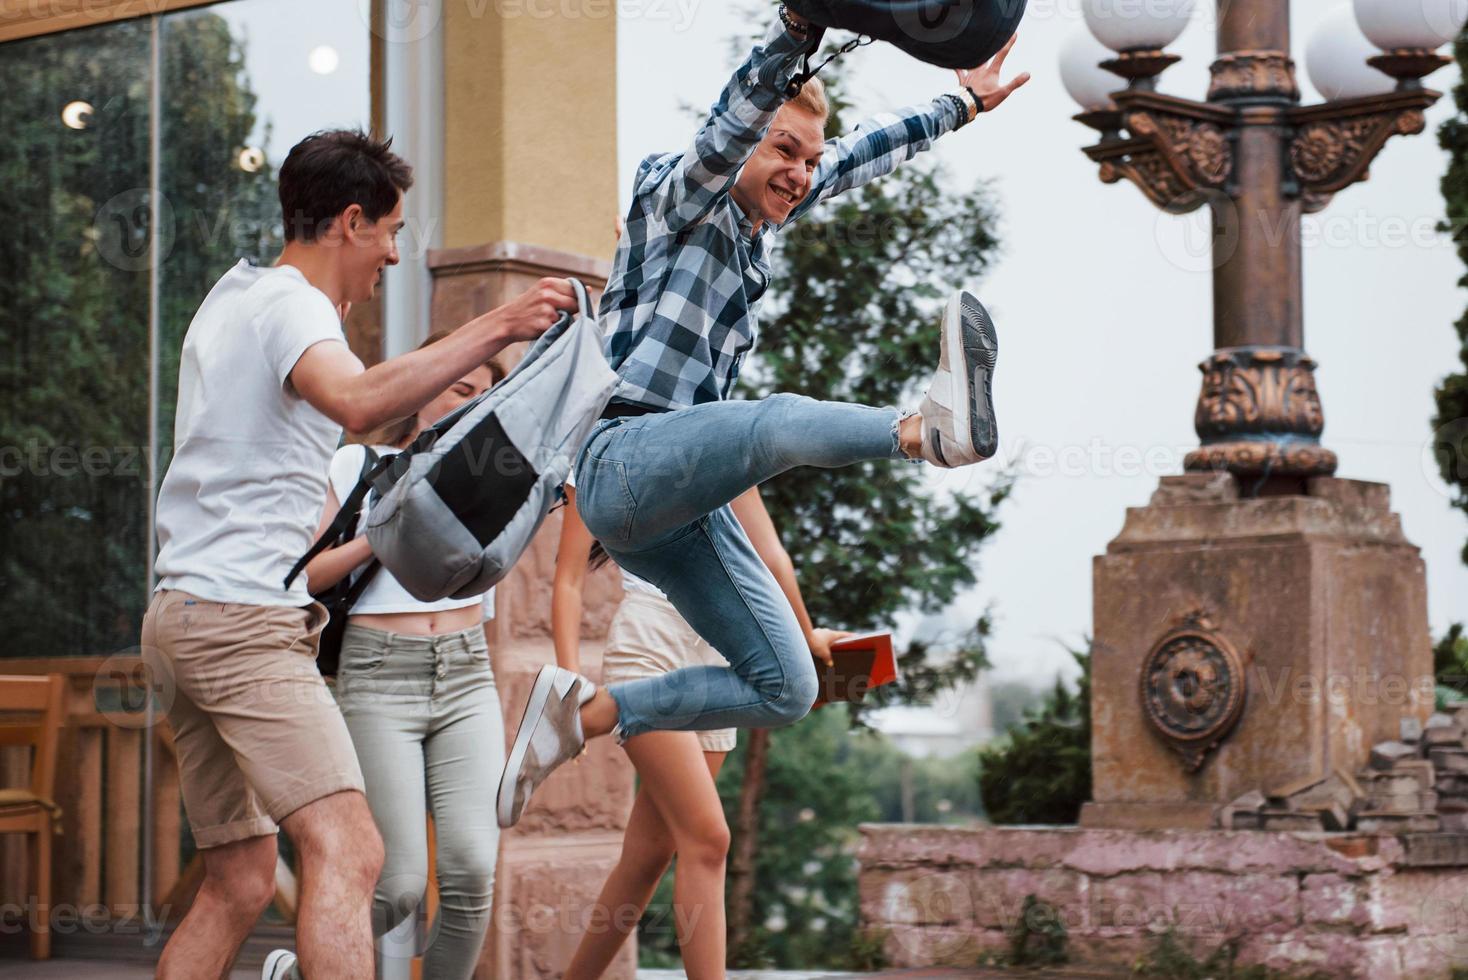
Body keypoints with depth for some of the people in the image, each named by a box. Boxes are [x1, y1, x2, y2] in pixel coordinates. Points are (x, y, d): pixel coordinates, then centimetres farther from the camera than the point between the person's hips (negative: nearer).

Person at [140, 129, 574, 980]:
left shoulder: (236, 295, 23)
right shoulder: (289, 304, -8)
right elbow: (356, 402, -32)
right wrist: (496, 330, -34)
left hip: (185, 616, 11)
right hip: (245, 615, -11)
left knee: (239, 886, 12)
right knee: (347, 851, -22)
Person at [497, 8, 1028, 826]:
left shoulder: (759, 221, 21)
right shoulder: (683, 199, 0)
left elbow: (864, 155, 34)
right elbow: (731, 127, -21)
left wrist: (961, 105, 44)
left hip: (685, 513, 9)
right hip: (625, 459, -9)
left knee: (787, 691, 3)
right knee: (775, 424, -38)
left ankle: (587, 713, 8)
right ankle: (933, 429, -65)